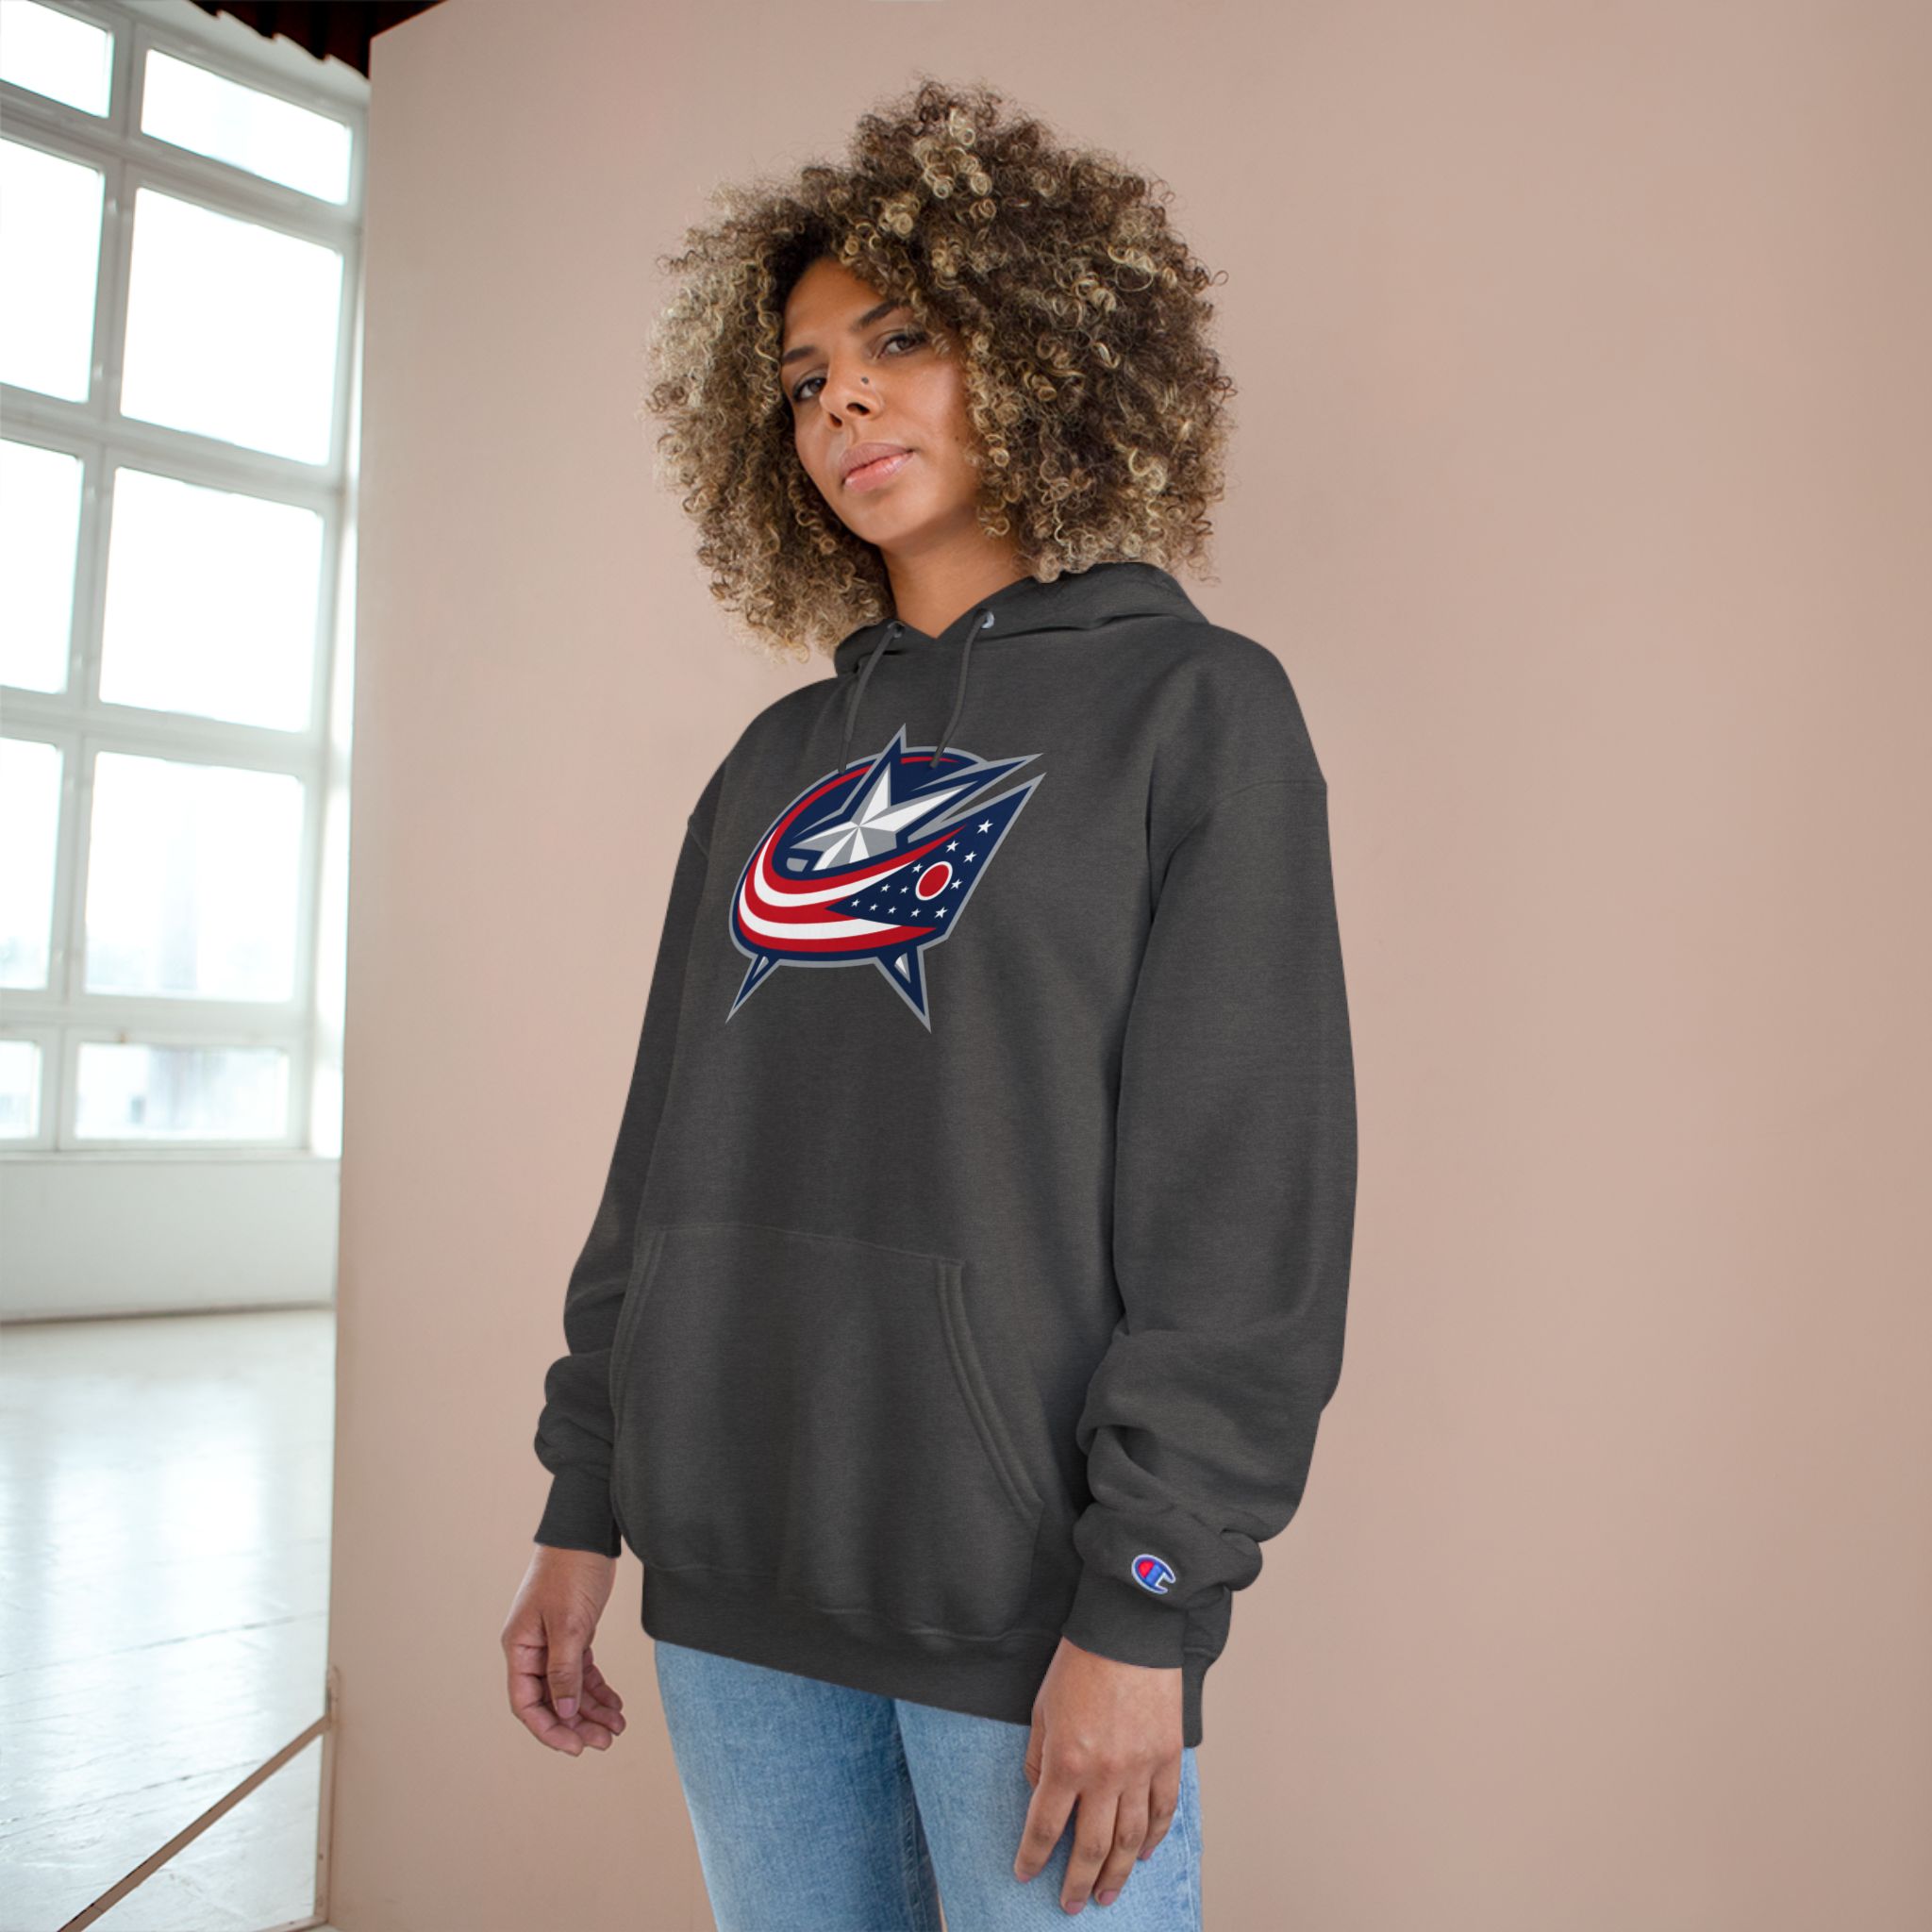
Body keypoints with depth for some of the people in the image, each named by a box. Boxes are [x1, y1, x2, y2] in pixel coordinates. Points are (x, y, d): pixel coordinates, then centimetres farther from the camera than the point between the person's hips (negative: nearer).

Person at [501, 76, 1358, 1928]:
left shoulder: (1195, 709, -3)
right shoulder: (775, 765, 12)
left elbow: (1247, 1194, -11)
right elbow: (664, 1150, 13)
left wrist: (1143, 1606, -15)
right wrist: (583, 1506, 10)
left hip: (1028, 1604, -4)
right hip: (736, 1588, 5)